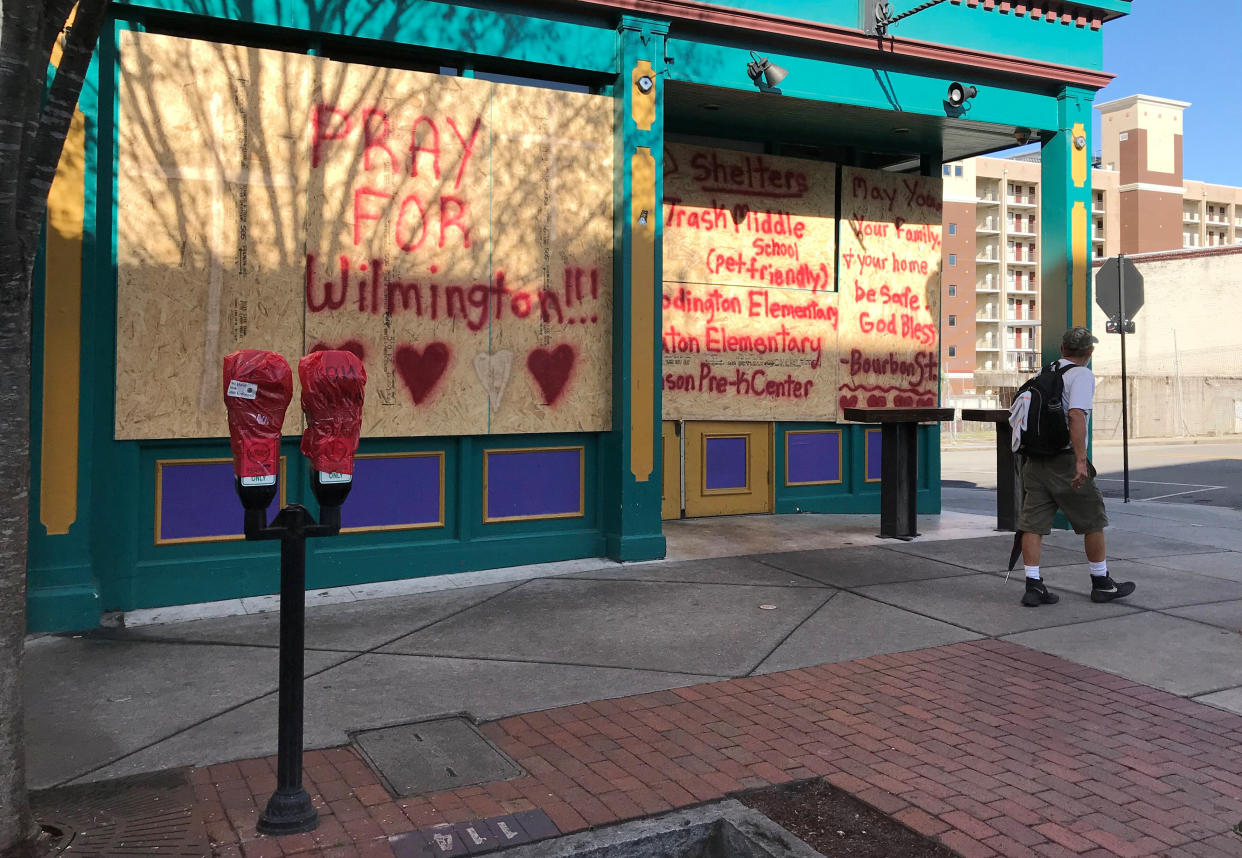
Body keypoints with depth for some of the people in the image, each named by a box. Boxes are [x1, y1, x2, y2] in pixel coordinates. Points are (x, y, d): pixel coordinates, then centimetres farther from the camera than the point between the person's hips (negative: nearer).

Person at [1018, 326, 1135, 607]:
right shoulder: (1081, 375, -8)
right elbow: (1076, 415, -23)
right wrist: (1081, 461, -27)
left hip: (1036, 458, 7)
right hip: (1065, 460, -6)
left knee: (1033, 523, 3)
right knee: (1092, 521, 9)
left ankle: (1033, 586, 0)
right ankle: (1101, 584, 19)